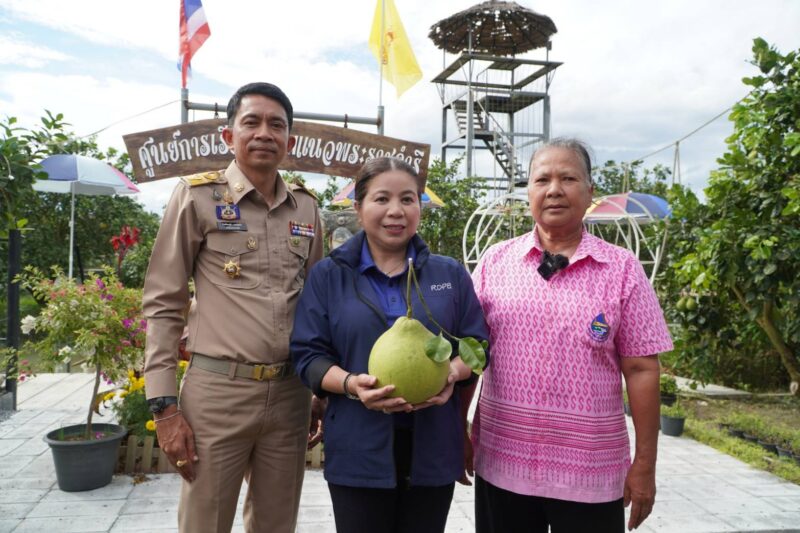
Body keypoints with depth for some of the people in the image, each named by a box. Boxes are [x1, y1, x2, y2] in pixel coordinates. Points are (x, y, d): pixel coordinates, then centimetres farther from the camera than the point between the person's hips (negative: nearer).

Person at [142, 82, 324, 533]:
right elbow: (164, 305, -2)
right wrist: (164, 406, -8)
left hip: (289, 394, 4)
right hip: (216, 392, -3)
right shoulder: (197, 196, -3)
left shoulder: (307, 207, 9)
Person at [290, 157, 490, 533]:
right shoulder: (328, 275, 2)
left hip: (433, 449, 2)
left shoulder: (450, 275, 7)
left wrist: (452, 373, -14)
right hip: (359, 449, -2)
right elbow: (307, 354, -1)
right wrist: (350, 383, -20)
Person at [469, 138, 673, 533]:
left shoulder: (622, 269, -4)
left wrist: (644, 464, -3)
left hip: (590, 470, -1)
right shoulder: (495, 261, 1)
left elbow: (641, 369, -3)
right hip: (500, 463, 2)